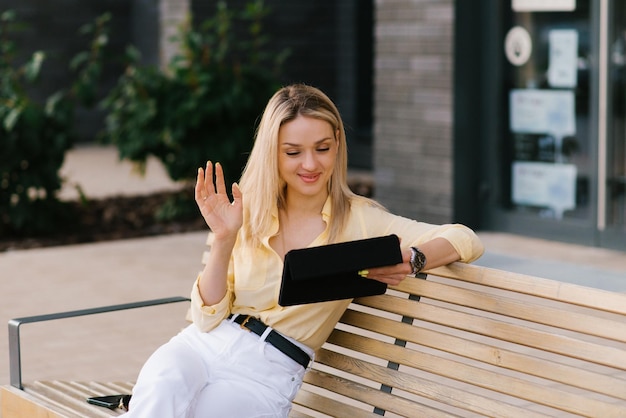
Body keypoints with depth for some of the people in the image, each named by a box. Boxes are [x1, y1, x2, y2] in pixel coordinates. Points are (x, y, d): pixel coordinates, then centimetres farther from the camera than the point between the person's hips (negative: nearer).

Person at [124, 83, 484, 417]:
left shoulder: (359, 220, 0)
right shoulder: (249, 212, 7)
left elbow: (467, 241, -6)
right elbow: (208, 316, 4)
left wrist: (411, 260, -26)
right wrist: (224, 240, -11)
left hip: (267, 373, -2)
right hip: (201, 346, 2)